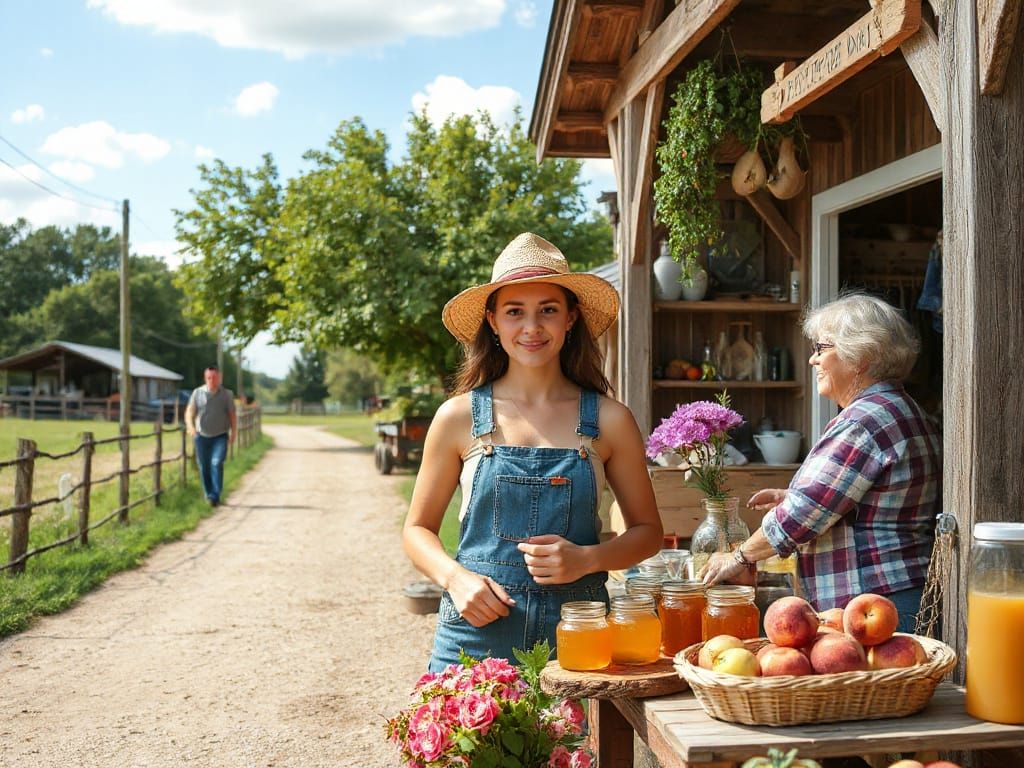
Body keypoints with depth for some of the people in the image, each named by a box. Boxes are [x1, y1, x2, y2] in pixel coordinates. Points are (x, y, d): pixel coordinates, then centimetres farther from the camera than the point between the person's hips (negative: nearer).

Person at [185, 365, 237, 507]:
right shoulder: (197, 393, 3)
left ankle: (215, 496, -17)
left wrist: (233, 432, -4)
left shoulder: (226, 394, 3)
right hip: (202, 436, 2)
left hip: (220, 436, -2)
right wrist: (190, 426, -20)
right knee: (204, 467, 7)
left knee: (217, 463, -17)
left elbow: (232, 415, 5)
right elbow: (189, 411, -1)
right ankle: (208, 494, 23)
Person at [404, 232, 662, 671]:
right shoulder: (459, 417, 1)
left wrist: (586, 559, -10)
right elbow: (418, 528, 8)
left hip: (576, 631, 1)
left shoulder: (608, 420, 1)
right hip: (478, 628, 0)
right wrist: (456, 578, -11)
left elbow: (647, 531, 9)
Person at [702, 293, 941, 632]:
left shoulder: (864, 422, -17)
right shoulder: (899, 409, 16)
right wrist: (794, 497, 15)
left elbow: (800, 517, -17)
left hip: (879, 604, -10)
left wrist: (738, 557, -3)